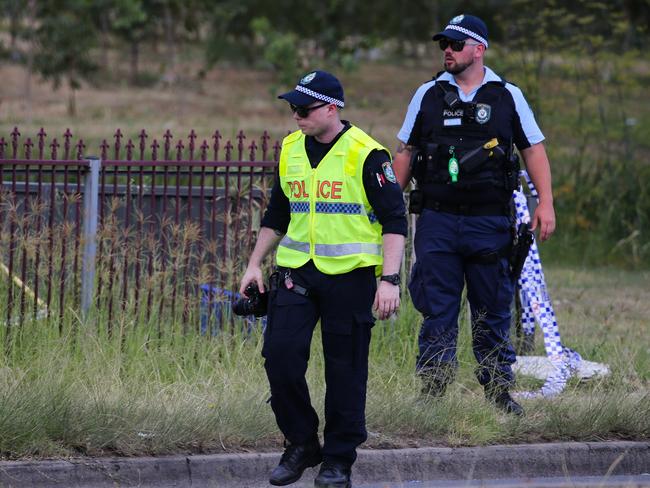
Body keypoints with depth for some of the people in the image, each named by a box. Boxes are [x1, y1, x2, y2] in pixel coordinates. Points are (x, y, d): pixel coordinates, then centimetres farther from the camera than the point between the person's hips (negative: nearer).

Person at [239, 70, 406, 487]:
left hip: (349, 276, -5)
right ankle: (301, 444, 12)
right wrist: (255, 264, 17)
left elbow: (395, 221, -8)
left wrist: (390, 280, -15)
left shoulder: (366, 154, -9)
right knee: (280, 355, -5)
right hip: (297, 273, 5)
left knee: (345, 371, 0)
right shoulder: (291, 150, 9)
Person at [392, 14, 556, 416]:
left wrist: (546, 203, -4)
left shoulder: (507, 97, 5)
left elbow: (534, 150, 6)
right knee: (438, 309, -2)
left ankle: (498, 389, 13)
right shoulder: (428, 96, 8)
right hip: (437, 221, 1)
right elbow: (405, 152, 14)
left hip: (490, 221, -1)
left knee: (493, 310, 5)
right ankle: (433, 389, 0)